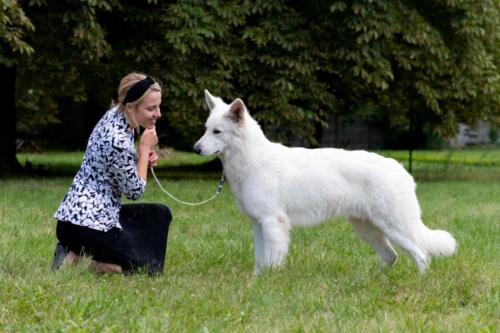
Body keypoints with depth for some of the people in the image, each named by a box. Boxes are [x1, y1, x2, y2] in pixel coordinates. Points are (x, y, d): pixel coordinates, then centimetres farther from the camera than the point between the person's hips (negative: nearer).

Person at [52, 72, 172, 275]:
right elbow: (134, 191, -12)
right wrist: (145, 149, -6)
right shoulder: (118, 140, -25)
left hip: (82, 211, 9)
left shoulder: (116, 116, 3)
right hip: (85, 224, -9)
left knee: (160, 214, 21)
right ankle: (77, 256, -2)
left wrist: (144, 159, 0)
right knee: (151, 265, -3)